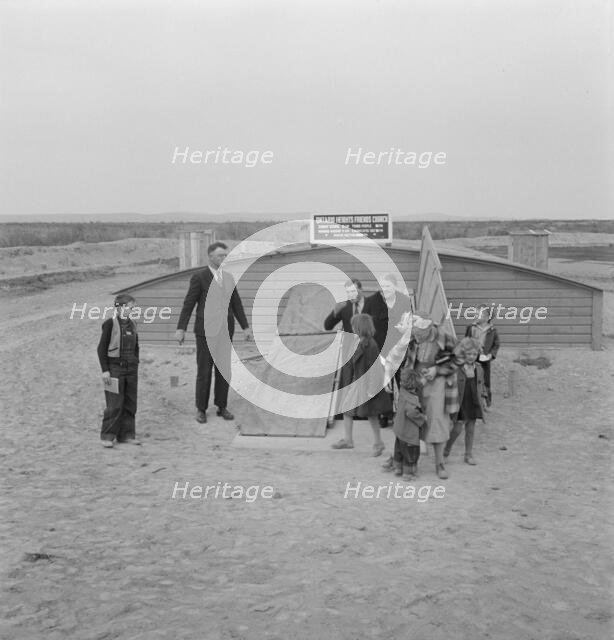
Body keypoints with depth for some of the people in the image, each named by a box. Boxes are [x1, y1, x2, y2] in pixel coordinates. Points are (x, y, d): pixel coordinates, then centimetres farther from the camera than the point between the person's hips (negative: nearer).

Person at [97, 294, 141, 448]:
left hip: (131, 369, 6)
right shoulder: (110, 324, -7)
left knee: (130, 404, 7)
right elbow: (102, 348, -7)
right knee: (115, 405, -6)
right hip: (115, 368, -6)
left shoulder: (132, 324, 11)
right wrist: (105, 370, -11)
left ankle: (127, 435, 16)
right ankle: (107, 436, 5)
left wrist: (136, 366, 15)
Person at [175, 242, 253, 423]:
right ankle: (201, 409, 12)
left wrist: (246, 327, 10)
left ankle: (222, 407, 18)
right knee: (204, 370, 1)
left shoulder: (229, 278, 10)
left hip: (225, 330, 5)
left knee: (223, 369, 7)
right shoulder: (199, 277, -6)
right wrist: (181, 329, -13)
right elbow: (188, 304, -8)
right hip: (205, 330, -4)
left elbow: (236, 304, 15)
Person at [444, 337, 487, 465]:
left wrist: (483, 397, 11)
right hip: (460, 403, -5)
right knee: (457, 429, -3)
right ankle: (447, 448, 21)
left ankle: (469, 455, 20)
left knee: (470, 430, 10)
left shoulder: (478, 368, 6)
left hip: (474, 403, 5)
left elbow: (481, 385, 18)